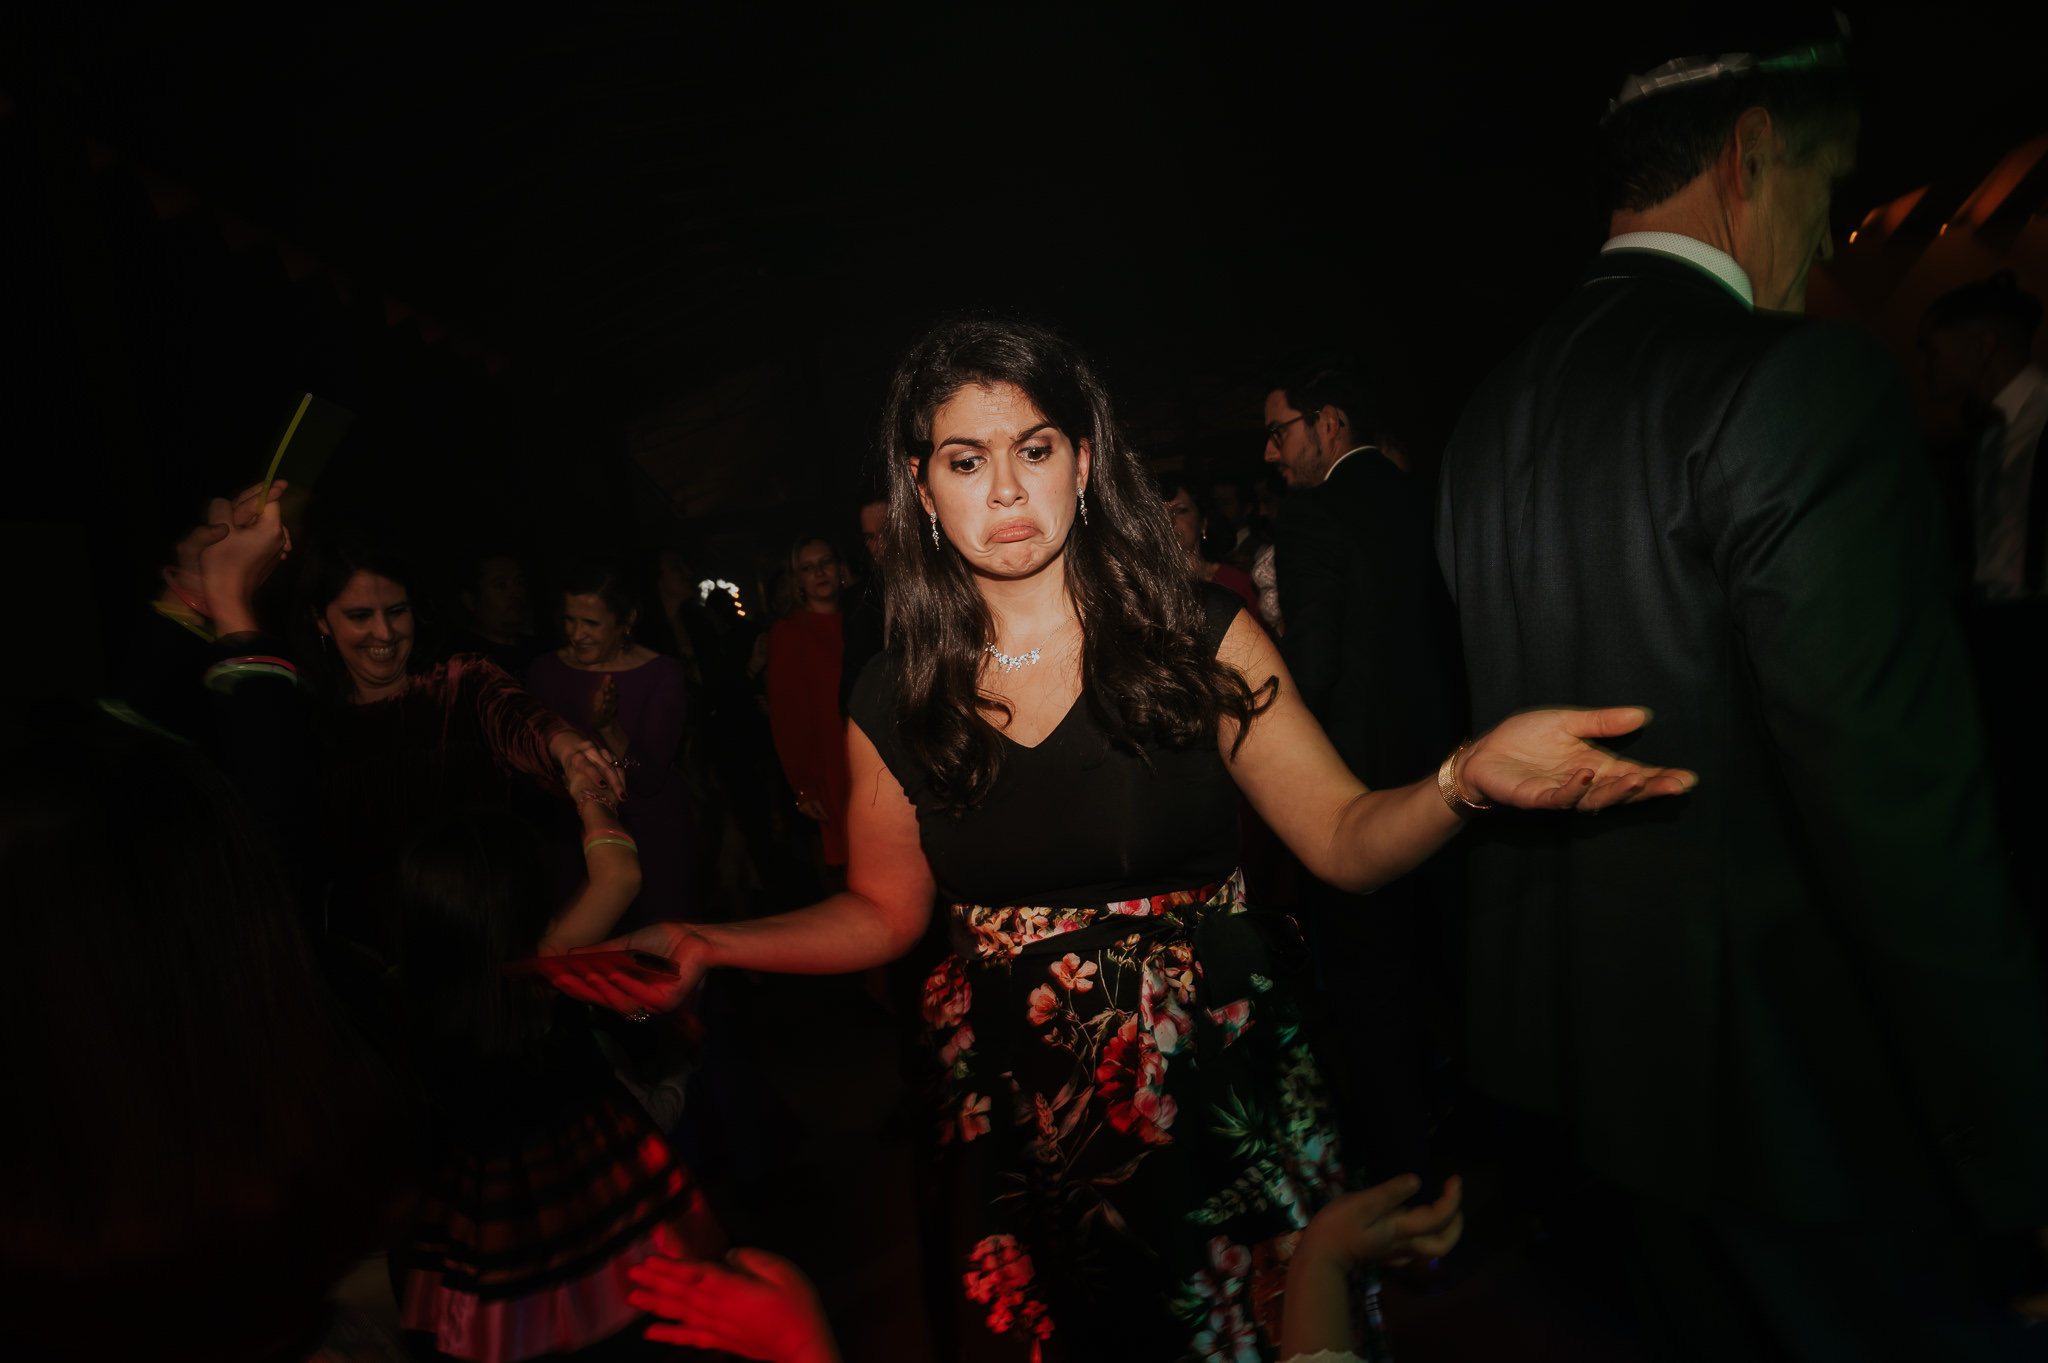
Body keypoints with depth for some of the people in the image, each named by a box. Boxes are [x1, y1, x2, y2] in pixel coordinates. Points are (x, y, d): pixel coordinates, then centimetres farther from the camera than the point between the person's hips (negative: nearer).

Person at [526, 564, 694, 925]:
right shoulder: (544, 671, -2)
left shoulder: (663, 675, -11)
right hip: (573, 832, 2)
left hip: (650, 831, -2)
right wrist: (591, 727, -21)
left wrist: (610, 727, -32)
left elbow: (650, 778, -16)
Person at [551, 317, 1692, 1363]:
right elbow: (886, 910, 4)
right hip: (1025, 1117, 2)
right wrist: (709, 946, -8)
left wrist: (1470, 775, -32)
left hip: (1222, 1092, -1)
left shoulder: (1201, 639, -10)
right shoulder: (896, 705, -5)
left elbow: (1348, 839, -12)